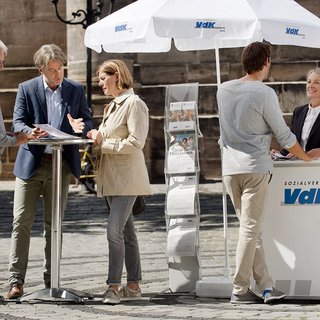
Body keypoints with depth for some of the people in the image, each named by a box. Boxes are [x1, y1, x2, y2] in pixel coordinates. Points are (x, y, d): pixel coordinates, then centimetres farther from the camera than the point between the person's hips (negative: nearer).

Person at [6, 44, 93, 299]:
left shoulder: (76, 91, 6)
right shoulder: (27, 89, 1)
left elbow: (88, 121, 9)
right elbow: (17, 122, -3)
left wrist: (81, 127, -15)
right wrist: (31, 132, -25)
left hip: (61, 164, 1)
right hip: (30, 163, -1)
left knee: (53, 224, 7)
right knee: (22, 222, -5)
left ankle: (51, 279, 14)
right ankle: (16, 280, -4)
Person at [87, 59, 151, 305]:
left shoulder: (134, 104, -11)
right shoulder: (113, 106, 18)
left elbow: (135, 143, -19)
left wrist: (103, 143, -13)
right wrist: (98, 136, 6)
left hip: (127, 177, -10)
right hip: (112, 178, 10)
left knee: (115, 231, -16)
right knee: (126, 233, 11)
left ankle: (114, 286, -15)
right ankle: (134, 284, 15)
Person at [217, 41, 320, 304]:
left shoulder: (223, 90, 8)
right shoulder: (264, 94, -11)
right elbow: (284, 135, -5)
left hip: (230, 168, 6)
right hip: (255, 167, -6)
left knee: (251, 229, 9)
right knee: (250, 229, -2)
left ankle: (265, 286, 6)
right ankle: (240, 290, -2)